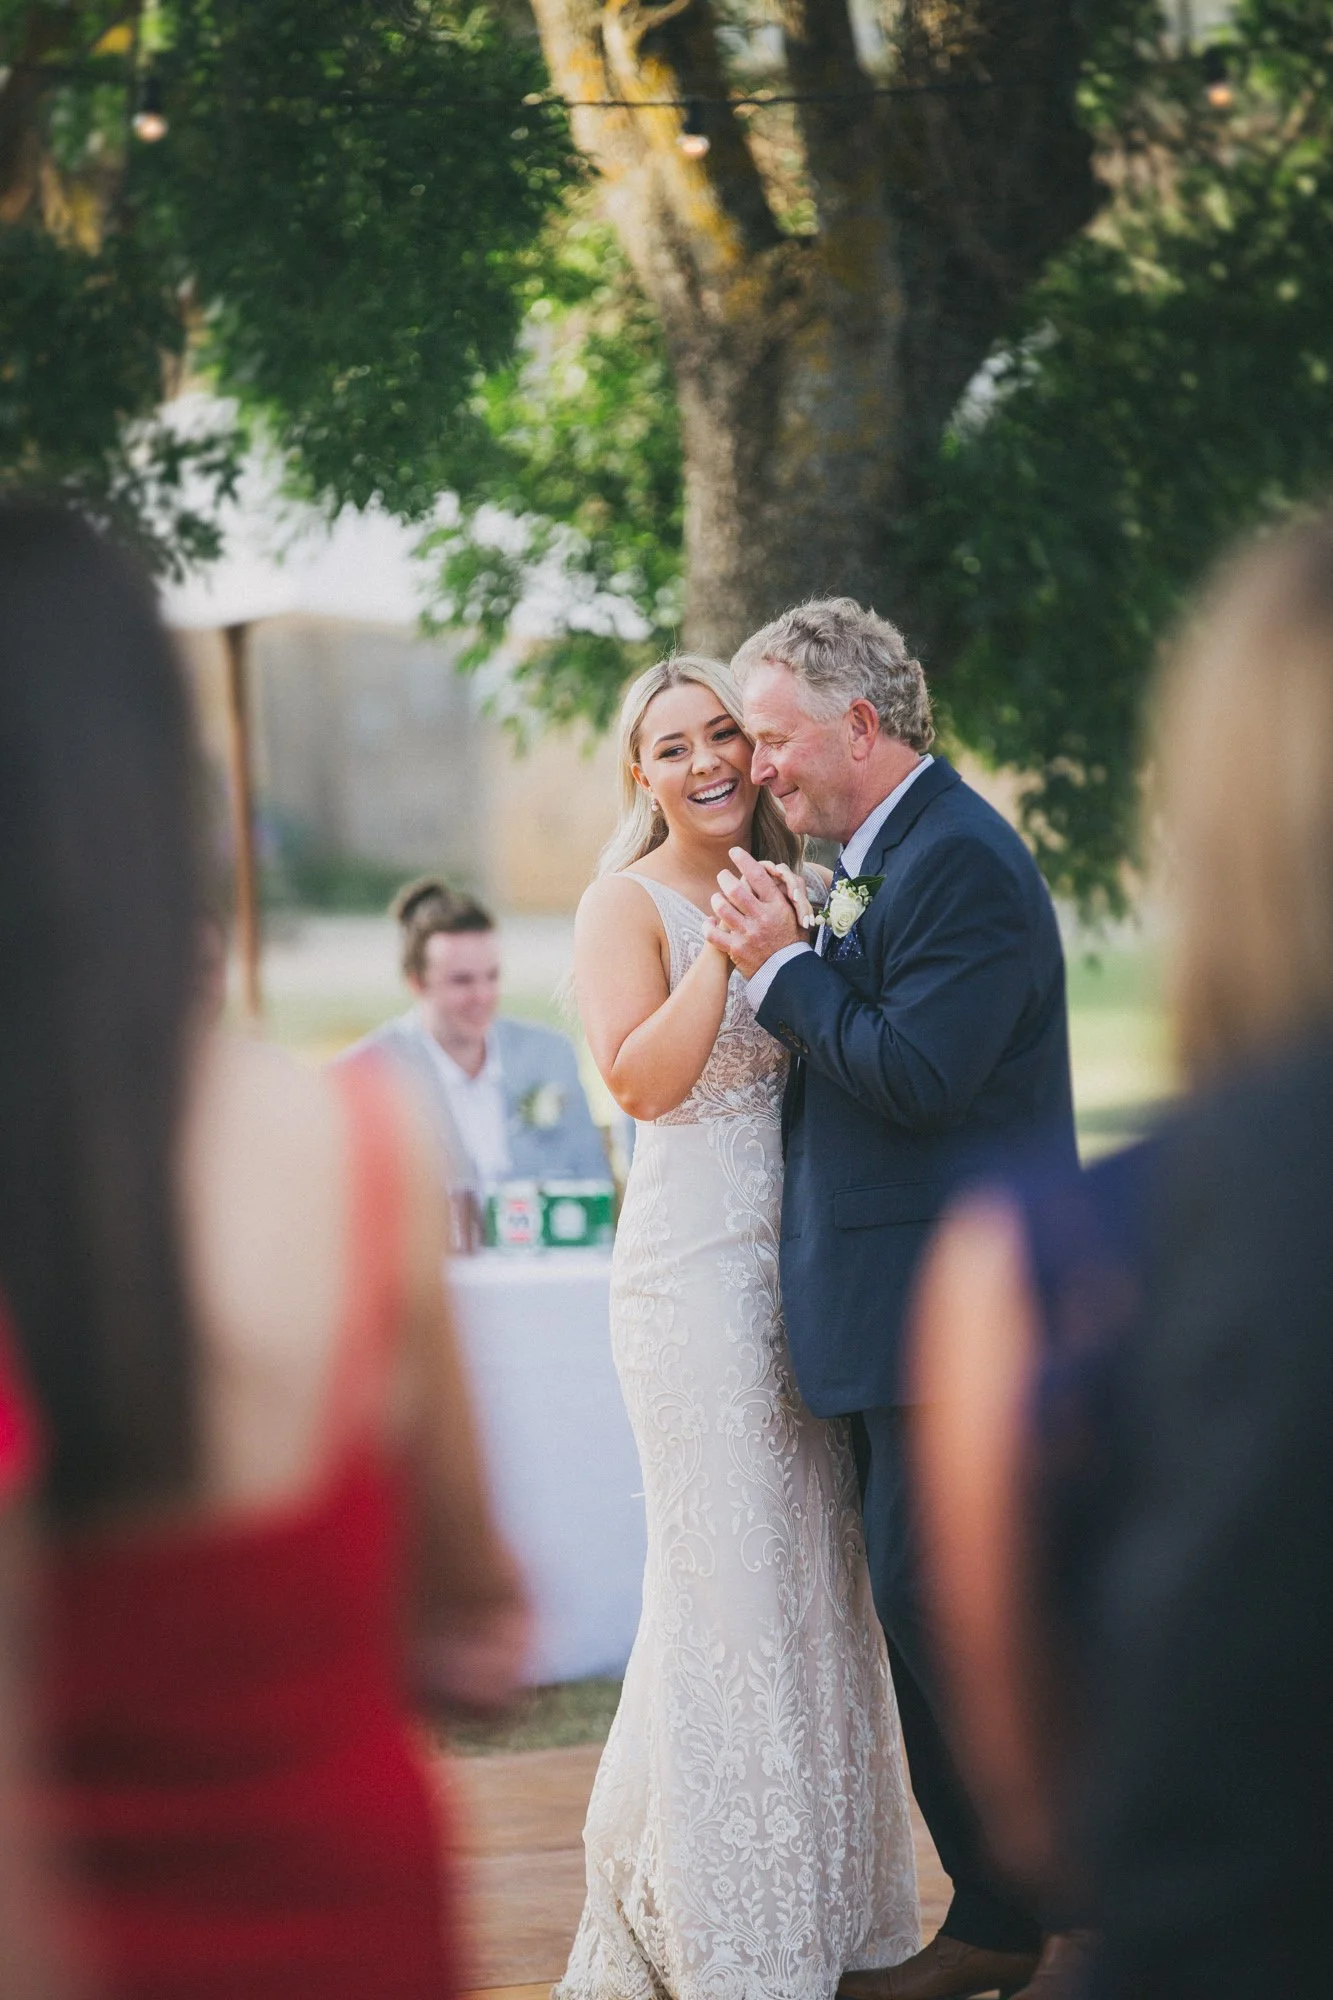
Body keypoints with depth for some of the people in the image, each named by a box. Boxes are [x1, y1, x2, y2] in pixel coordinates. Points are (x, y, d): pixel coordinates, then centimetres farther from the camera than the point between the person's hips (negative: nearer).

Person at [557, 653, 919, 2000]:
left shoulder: (785, 889, 14)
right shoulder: (629, 905, -5)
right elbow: (643, 1078, -18)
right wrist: (729, 947, -19)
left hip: (796, 1271, 7)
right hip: (695, 1273, -7)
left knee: (811, 1566, 10)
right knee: (727, 1572, -4)